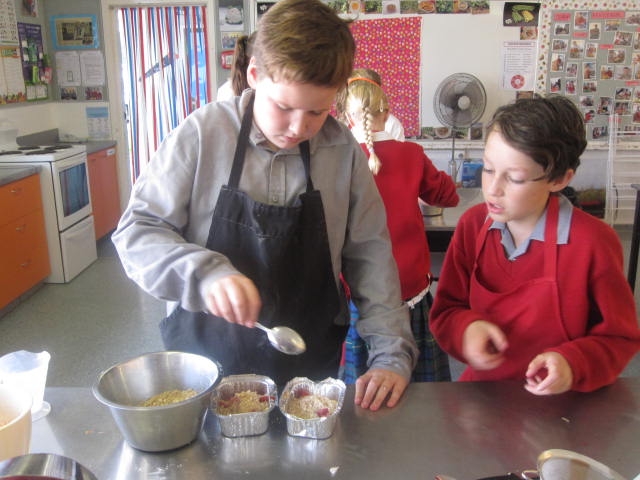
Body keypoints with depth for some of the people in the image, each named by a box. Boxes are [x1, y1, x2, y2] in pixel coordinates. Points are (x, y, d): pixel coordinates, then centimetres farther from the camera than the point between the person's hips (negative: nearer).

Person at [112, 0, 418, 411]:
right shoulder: (202, 135, -14)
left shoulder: (343, 150, -8)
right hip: (204, 360, -1)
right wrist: (204, 273, -27)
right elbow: (136, 231, -9)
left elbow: (370, 255, -4)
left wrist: (393, 353, -11)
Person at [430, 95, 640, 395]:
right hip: (482, 393, 1)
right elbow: (445, 311, 3)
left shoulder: (593, 242, -14)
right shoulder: (473, 225, -4)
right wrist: (467, 327, -18)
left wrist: (574, 365, -21)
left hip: (559, 403, 0)